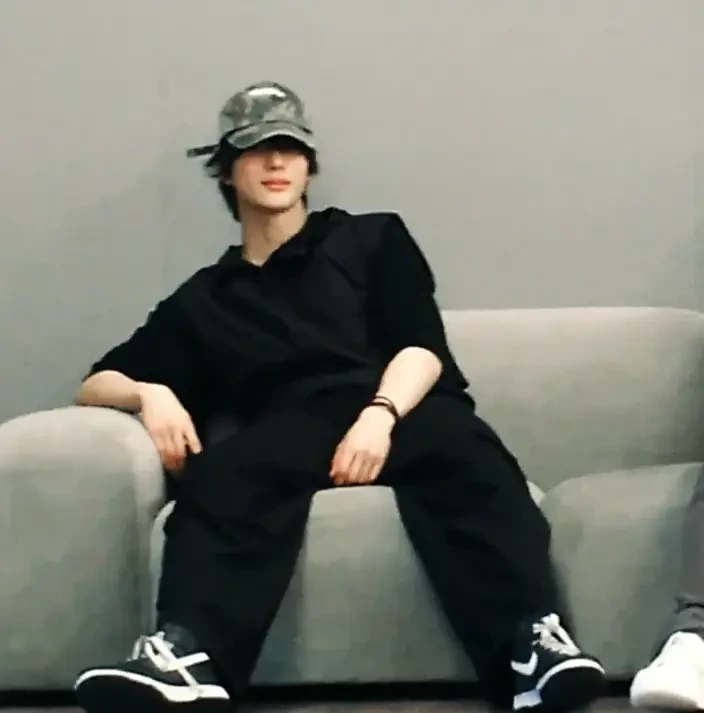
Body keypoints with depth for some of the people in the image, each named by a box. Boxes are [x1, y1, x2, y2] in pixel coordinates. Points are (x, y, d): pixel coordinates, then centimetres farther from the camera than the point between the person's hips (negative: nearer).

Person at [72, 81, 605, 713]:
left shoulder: (374, 239, 23)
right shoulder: (204, 299, 27)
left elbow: (424, 347, 8)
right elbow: (97, 384, 25)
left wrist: (380, 414, -15)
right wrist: (151, 393, -1)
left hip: (404, 409, 0)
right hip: (294, 430, 1)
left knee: (468, 457, -37)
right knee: (222, 474, -35)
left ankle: (532, 640, -55)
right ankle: (186, 655, -57)